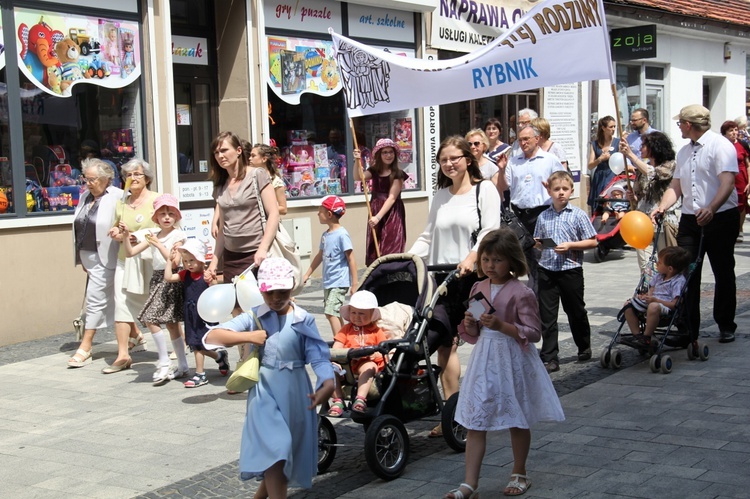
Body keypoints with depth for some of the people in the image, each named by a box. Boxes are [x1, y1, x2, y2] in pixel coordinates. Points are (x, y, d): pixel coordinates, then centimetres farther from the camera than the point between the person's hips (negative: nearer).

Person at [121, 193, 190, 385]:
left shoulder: (178, 235, -5)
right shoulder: (152, 235, 11)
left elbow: (174, 261, -16)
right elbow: (130, 253, 7)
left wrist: (158, 245, -20)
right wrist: (125, 236, -8)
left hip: (171, 280, -6)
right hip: (157, 279, 6)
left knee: (151, 319, -15)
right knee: (171, 324, 10)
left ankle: (164, 362, -7)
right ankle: (182, 365, 19)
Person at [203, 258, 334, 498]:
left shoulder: (303, 320, -4)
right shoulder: (254, 317, -3)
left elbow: (318, 355, -14)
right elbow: (212, 336, -8)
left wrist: (327, 382, -33)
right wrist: (249, 336, -17)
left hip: (295, 391, 2)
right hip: (264, 390, -1)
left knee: (289, 450, 14)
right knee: (274, 450, -16)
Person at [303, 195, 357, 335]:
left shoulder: (342, 234, -14)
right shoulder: (325, 235, 9)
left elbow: (351, 259, -14)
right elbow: (320, 256, 22)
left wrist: (354, 284, -14)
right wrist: (307, 275, 25)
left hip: (339, 283, -9)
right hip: (328, 282, 9)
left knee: (331, 313, -16)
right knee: (334, 313, 12)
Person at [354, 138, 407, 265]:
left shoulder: (398, 174, -7)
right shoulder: (374, 171, 8)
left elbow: (392, 198, -13)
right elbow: (358, 177, -7)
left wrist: (378, 217, -20)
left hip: (392, 215, -5)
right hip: (375, 211, 5)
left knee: (390, 251, -6)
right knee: (374, 251, 3)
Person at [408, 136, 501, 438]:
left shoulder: (484, 190, 1)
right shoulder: (441, 195, 18)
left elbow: (490, 231, -10)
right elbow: (428, 237, 19)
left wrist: (471, 257, -26)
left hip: (473, 276, -5)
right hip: (442, 278, 5)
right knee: (445, 342, 0)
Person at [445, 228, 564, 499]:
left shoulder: (521, 293, -12)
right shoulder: (478, 289, 5)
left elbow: (533, 333, -15)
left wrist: (502, 325, -26)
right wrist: (470, 326, -8)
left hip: (512, 361, -5)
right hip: (484, 360, 5)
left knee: (518, 421, 12)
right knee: (474, 422, 0)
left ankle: (519, 474, 32)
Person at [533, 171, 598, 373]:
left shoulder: (578, 215, -4)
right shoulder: (543, 216, 7)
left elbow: (592, 242, -4)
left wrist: (570, 245, -16)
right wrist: (538, 243, -5)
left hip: (571, 270, -3)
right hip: (547, 271, 3)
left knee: (576, 312, 13)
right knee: (546, 316, 1)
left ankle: (584, 348, 35)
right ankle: (549, 358, 6)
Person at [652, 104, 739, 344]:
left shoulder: (720, 145, -10)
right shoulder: (684, 152, 14)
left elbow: (727, 183, -22)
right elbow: (676, 186, 15)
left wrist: (711, 209, -36)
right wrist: (662, 207, -3)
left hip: (721, 218, -6)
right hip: (690, 219, 7)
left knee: (723, 274, 6)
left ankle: (726, 326, 18)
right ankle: (688, 329, 6)